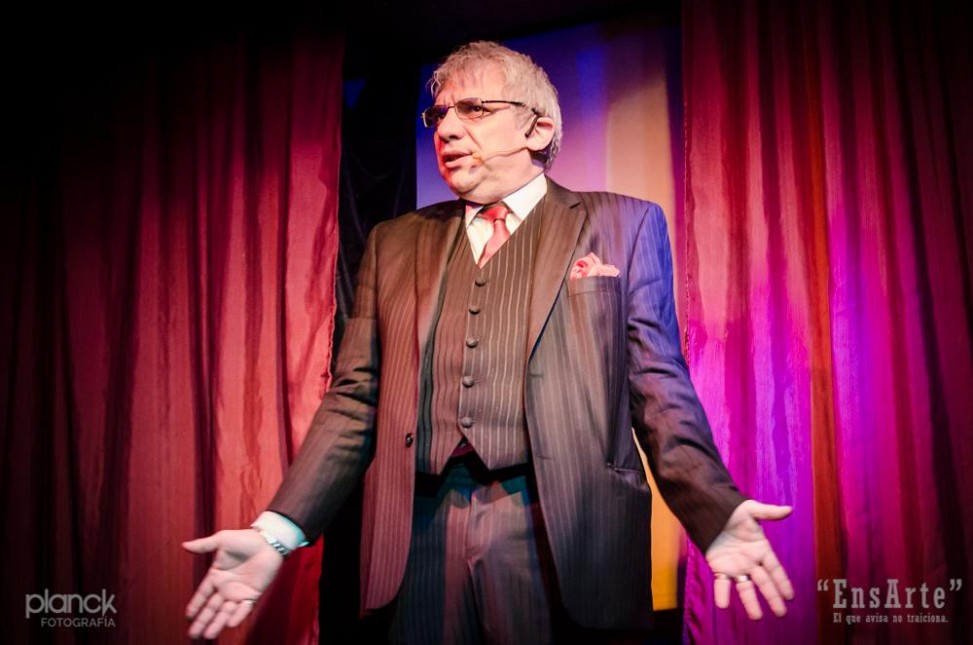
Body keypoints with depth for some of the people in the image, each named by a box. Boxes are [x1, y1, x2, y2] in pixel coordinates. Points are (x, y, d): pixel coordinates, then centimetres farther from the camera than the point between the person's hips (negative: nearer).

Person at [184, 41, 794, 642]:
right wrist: (279, 529, -2)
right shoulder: (395, 243, 13)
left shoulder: (624, 225, 5)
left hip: (563, 543, -2)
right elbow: (355, 399, 9)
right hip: (420, 543, 3)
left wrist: (715, 512, -15)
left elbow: (657, 385, 0)